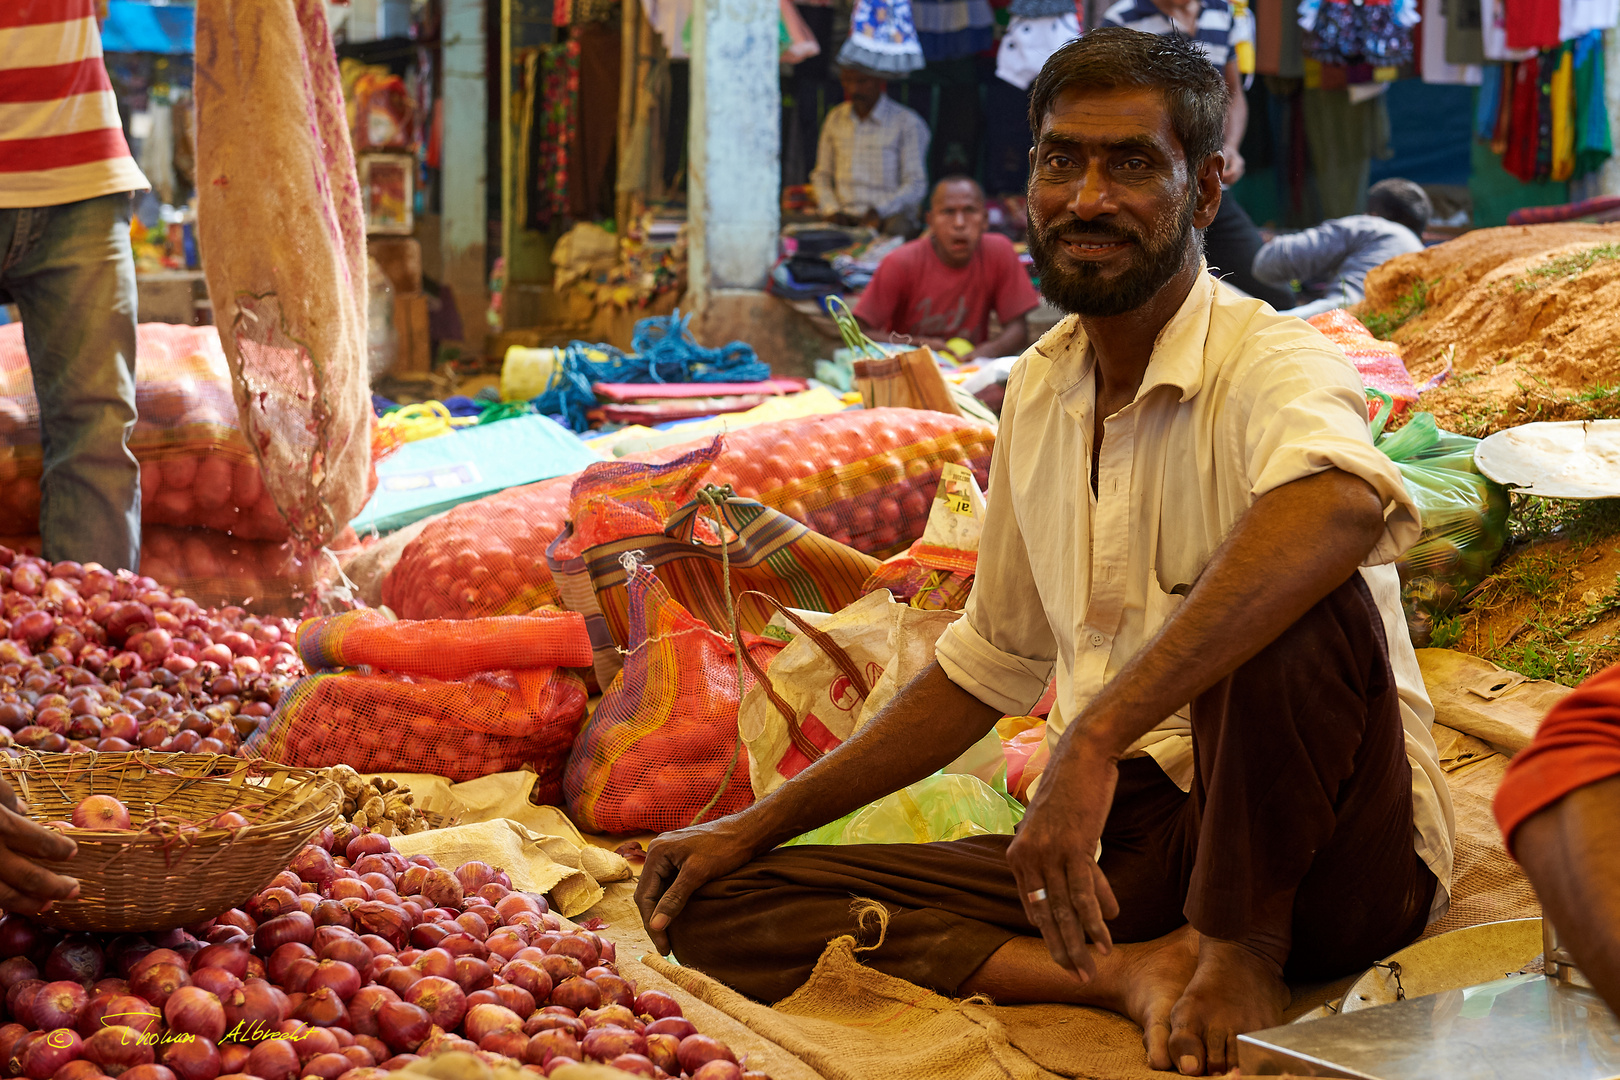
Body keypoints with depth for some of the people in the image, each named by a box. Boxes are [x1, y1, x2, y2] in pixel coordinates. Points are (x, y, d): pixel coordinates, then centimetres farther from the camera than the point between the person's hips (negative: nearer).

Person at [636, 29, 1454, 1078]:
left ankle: (1237, 953, -13)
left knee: (1292, 606, -37)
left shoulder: (1269, 364, -14)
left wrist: (1096, 738, -46)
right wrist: (758, 827, 16)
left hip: (1321, 854, -6)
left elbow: (1342, 504, -41)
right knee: (715, 909, -3)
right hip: (1117, 846, 7)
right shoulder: (1040, 392, 9)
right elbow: (989, 667, 19)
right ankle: (1133, 972, -15)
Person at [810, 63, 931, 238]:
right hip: (845, 218, 5)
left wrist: (879, 211, -21)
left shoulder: (908, 123, -1)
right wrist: (832, 209, 0)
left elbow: (916, 184, -6)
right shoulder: (835, 118, 16)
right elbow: (822, 175, 20)